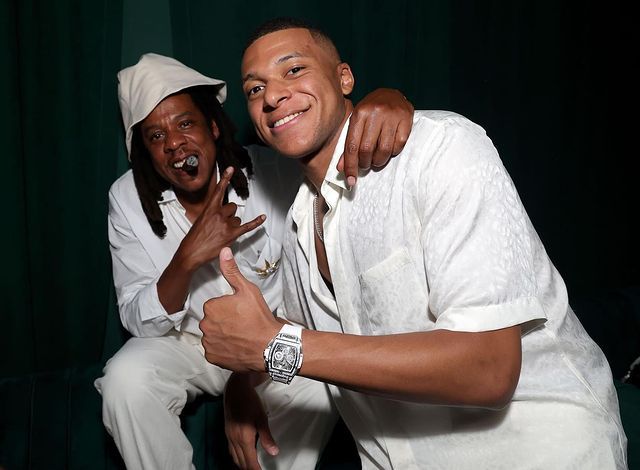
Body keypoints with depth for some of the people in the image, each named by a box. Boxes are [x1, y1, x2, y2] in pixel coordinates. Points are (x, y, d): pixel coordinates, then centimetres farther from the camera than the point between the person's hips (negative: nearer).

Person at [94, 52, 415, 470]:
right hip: (186, 341, 1)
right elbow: (139, 322, -15)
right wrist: (187, 258, -35)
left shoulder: (269, 171, -18)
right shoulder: (127, 199, -14)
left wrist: (386, 99, -50)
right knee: (125, 381, -27)